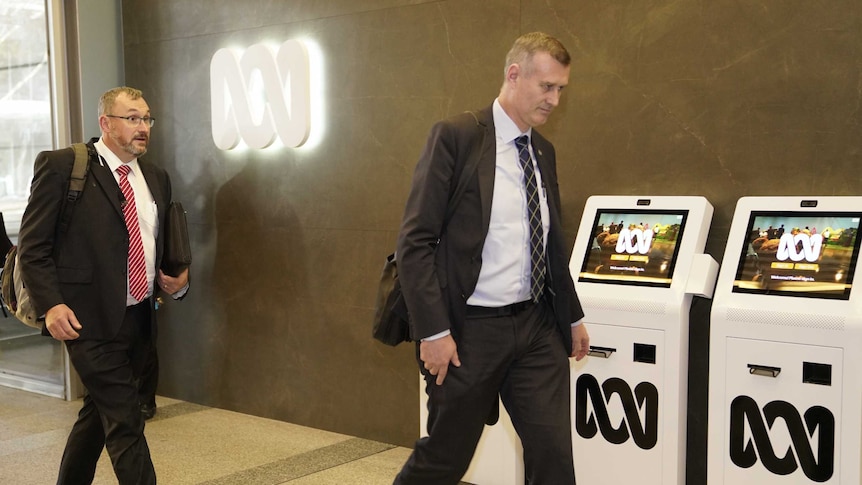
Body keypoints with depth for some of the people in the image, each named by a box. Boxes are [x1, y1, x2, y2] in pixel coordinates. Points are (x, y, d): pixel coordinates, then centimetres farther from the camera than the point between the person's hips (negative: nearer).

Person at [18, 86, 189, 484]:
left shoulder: (156, 179, 14)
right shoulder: (61, 166, -5)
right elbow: (32, 246, -7)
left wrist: (178, 279, 2)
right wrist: (50, 304, -18)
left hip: (140, 318, 7)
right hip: (92, 320, -7)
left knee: (99, 413, 19)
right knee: (125, 422, -6)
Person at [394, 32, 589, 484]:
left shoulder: (543, 150, 12)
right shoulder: (455, 136, -10)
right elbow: (415, 241, -14)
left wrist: (573, 317, 21)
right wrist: (433, 331, -19)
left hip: (537, 328, 6)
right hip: (470, 330, -6)